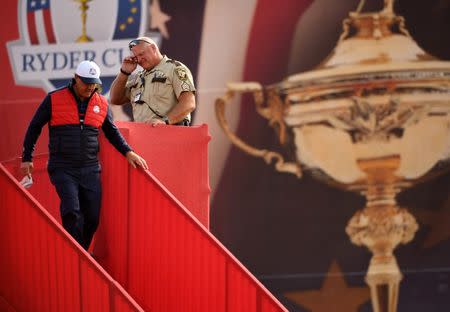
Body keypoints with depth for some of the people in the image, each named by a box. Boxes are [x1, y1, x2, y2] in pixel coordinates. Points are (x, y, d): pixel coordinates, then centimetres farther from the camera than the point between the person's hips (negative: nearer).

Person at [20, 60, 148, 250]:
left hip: (90, 169, 4)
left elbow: (112, 132, 20)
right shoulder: (54, 99, -1)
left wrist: (128, 152, 5)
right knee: (72, 212, -20)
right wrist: (27, 158, 10)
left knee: (92, 218, 1)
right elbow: (34, 128, 8)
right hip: (62, 169, -4)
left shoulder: (101, 104, 9)